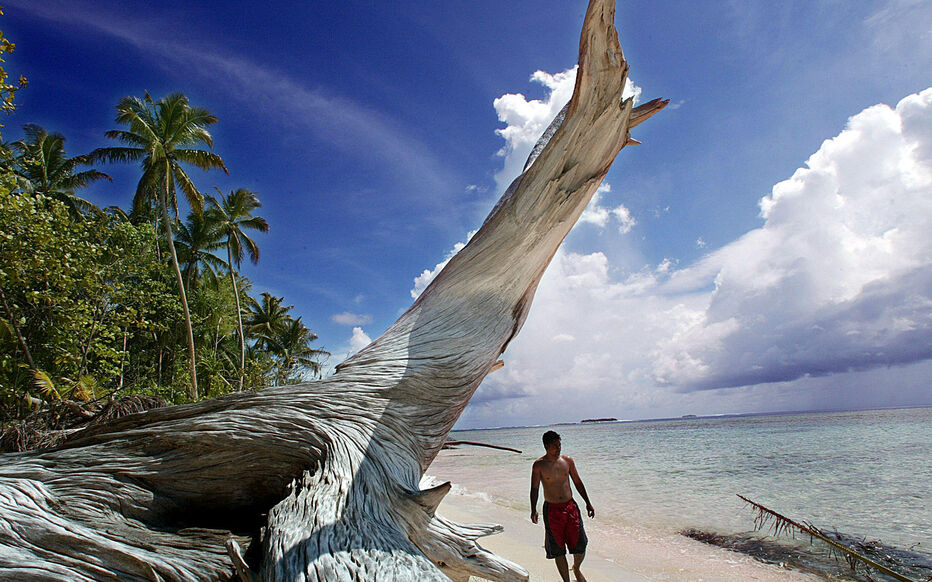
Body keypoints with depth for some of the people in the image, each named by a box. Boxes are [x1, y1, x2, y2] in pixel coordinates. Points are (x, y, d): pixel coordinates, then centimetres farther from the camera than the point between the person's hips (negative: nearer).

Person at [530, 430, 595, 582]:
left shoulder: (568, 460, 1)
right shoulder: (539, 465, -8)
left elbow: (577, 482, 10)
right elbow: (534, 488, -4)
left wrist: (588, 503, 9)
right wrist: (533, 510, -12)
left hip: (571, 507, 2)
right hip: (552, 509, -2)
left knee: (580, 547, 4)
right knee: (558, 550, 5)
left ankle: (576, 569, 36)